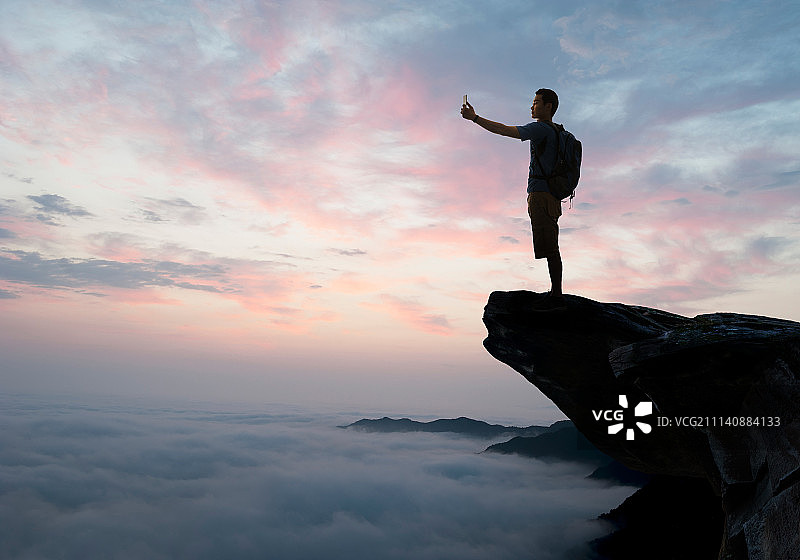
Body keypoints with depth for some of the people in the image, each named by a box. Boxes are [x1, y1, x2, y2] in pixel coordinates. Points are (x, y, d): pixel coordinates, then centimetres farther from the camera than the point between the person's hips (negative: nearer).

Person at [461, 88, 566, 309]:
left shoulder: (541, 129, -9)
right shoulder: (556, 132, 22)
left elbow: (504, 130, -16)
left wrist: (474, 118, -12)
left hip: (541, 194, -10)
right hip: (550, 196, 10)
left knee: (550, 247, -9)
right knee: (550, 247, 12)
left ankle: (556, 295, -8)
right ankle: (556, 291, 17)